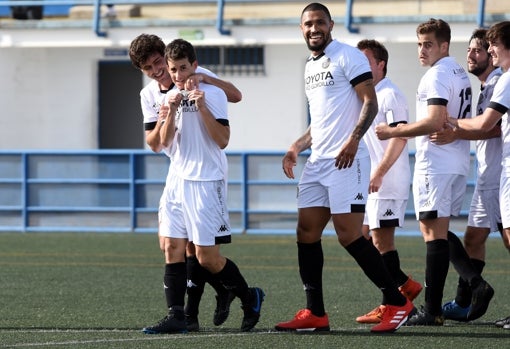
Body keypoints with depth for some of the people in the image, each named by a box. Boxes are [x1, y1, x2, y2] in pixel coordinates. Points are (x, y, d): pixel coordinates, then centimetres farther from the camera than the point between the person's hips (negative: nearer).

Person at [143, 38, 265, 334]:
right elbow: (166, 142, 6)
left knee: (207, 256, -7)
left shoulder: (213, 93, -6)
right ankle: (176, 315, 0)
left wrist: (202, 107, -20)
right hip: (178, 179, 6)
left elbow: (222, 140, -12)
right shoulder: (171, 96, 12)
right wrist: (171, 113, -9)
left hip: (207, 182, -6)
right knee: (173, 247, -1)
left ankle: (250, 298, 14)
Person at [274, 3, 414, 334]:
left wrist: (353, 140, -24)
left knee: (349, 236, -12)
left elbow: (370, 102, -13)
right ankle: (315, 314, 10)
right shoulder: (310, 66, 20)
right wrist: (296, 147, 16)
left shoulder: (349, 57, -6)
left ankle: (397, 303, -4)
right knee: (306, 234, 4)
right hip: (318, 162, 9)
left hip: (346, 161, -9)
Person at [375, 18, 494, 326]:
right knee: (440, 233, 17)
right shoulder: (461, 74, 17)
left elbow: (435, 121, -23)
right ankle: (476, 286, 10)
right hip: (458, 163, 10)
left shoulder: (437, 75, -14)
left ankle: (432, 310, -10)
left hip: (435, 164, -10)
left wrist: (393, 132, -16)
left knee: (433, 233, -9)